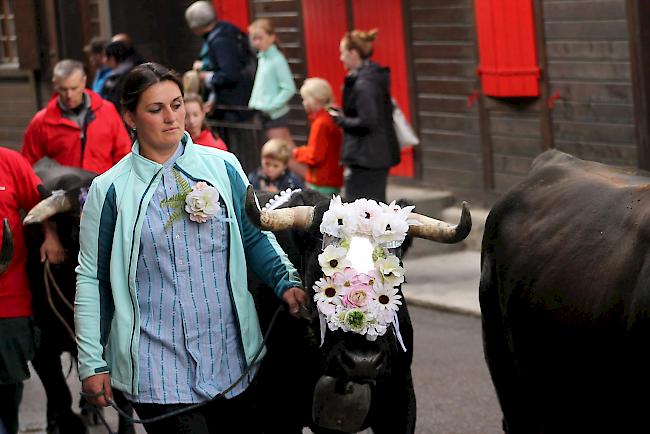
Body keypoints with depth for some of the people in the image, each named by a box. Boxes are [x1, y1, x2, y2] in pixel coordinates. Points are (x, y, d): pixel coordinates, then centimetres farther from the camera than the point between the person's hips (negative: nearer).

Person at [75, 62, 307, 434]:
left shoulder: (222, 166, 4)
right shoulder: (110, 190, -1)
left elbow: (255, 236, 12)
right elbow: (92, 278, 3)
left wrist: (287, 281, -6)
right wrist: (92, 362, 1)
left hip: (232, 354, 3)